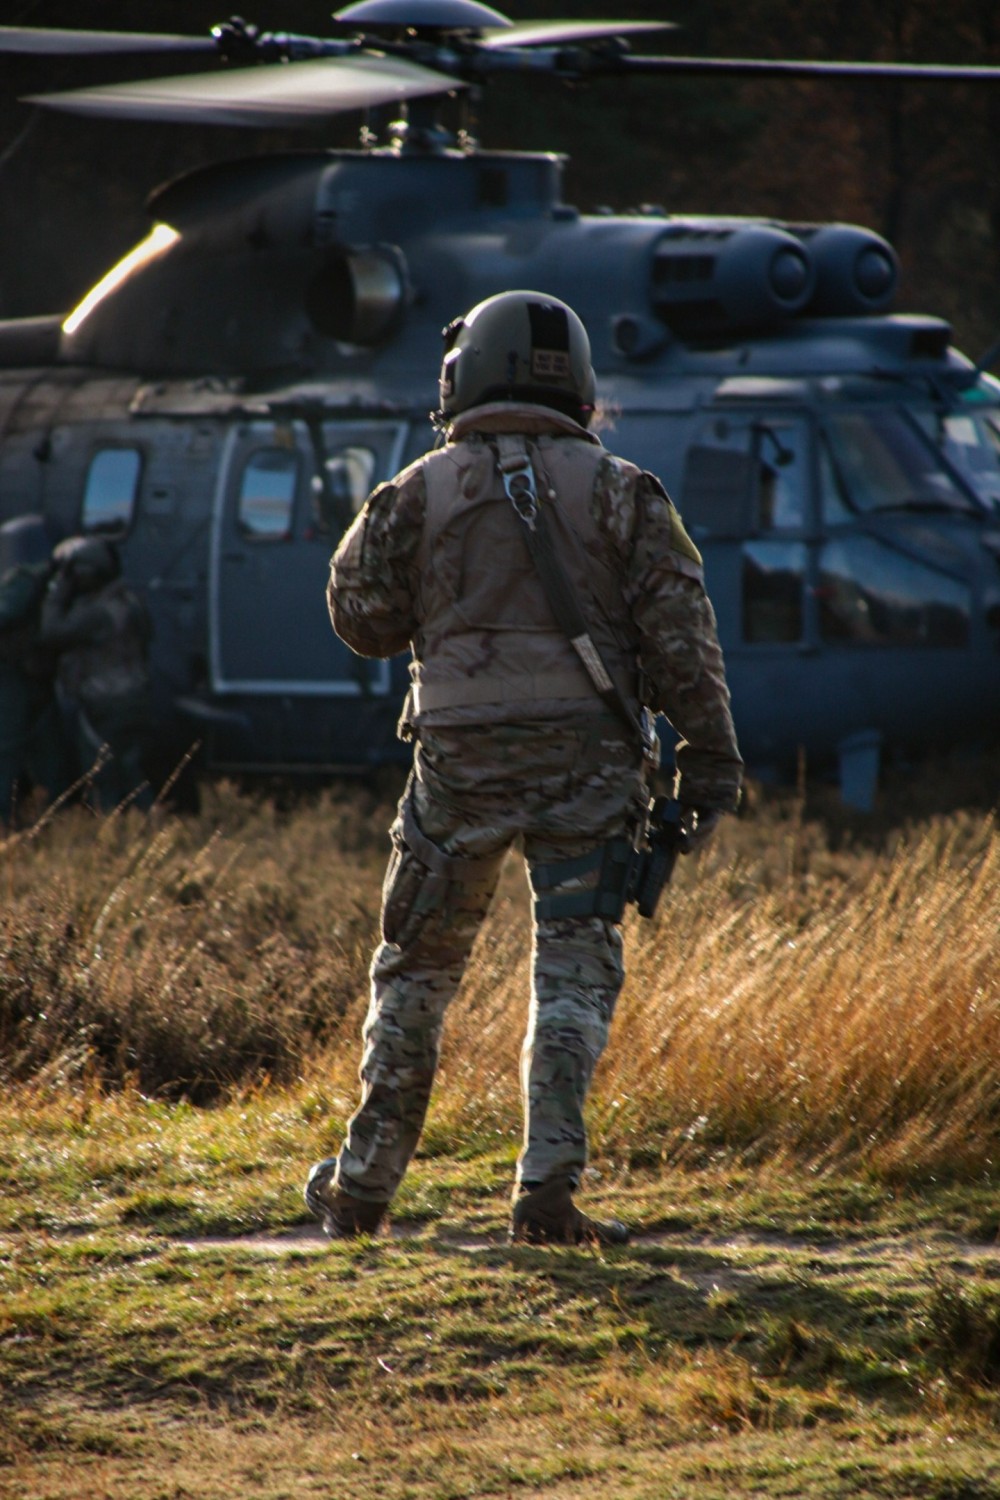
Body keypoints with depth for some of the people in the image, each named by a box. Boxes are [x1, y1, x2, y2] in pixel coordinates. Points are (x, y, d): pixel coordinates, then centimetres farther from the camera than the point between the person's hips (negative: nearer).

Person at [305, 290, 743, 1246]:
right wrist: (711, 759, 1)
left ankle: (364, 1185, 19)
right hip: (588, 754, -1)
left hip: (462, 755, 1)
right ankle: (547, 1187, -10)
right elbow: (680, 634, -2)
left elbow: (364, 619, 10)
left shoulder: (420, 493, 3)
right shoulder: (618, 492, 3)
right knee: (574, 974, 2)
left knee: (415, 971, 13)